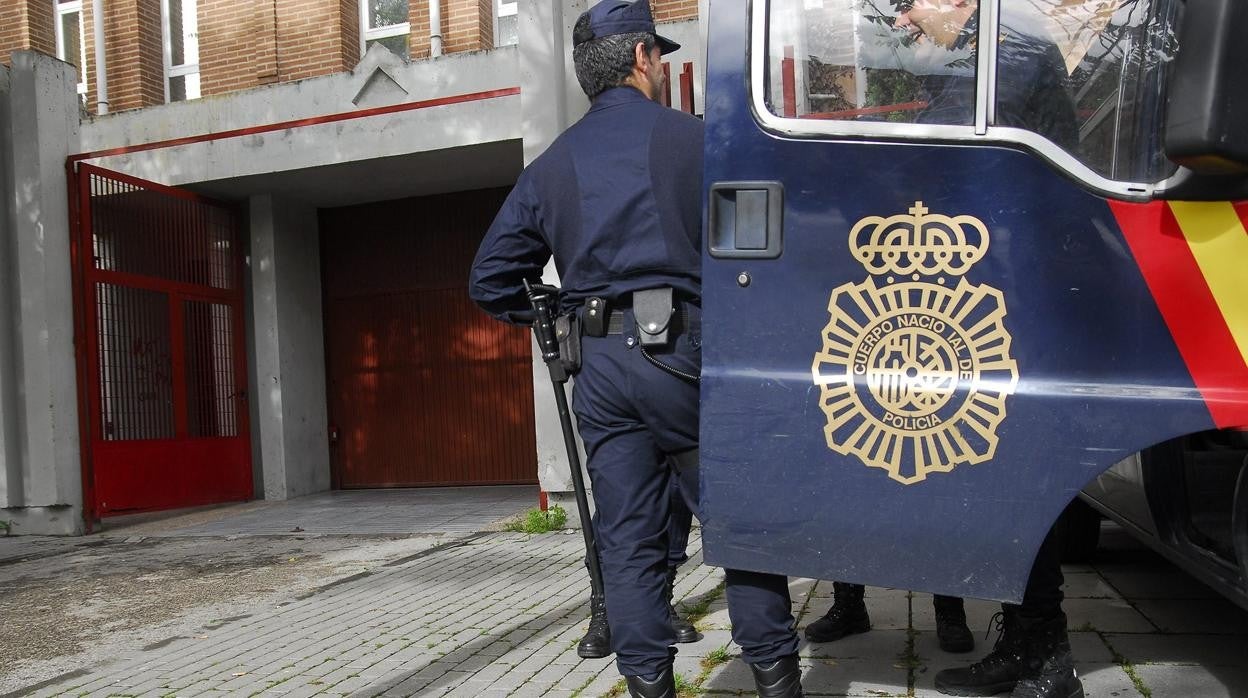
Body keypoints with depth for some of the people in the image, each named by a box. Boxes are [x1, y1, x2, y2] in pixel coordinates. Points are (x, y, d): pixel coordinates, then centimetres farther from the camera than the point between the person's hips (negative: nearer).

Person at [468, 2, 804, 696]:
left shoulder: (550, 165, 12)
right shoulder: (690, 137, 1)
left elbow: (492, 280, 13)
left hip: (602, 366, 4)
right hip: (683, 353, -4)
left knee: (627, 541, 9)